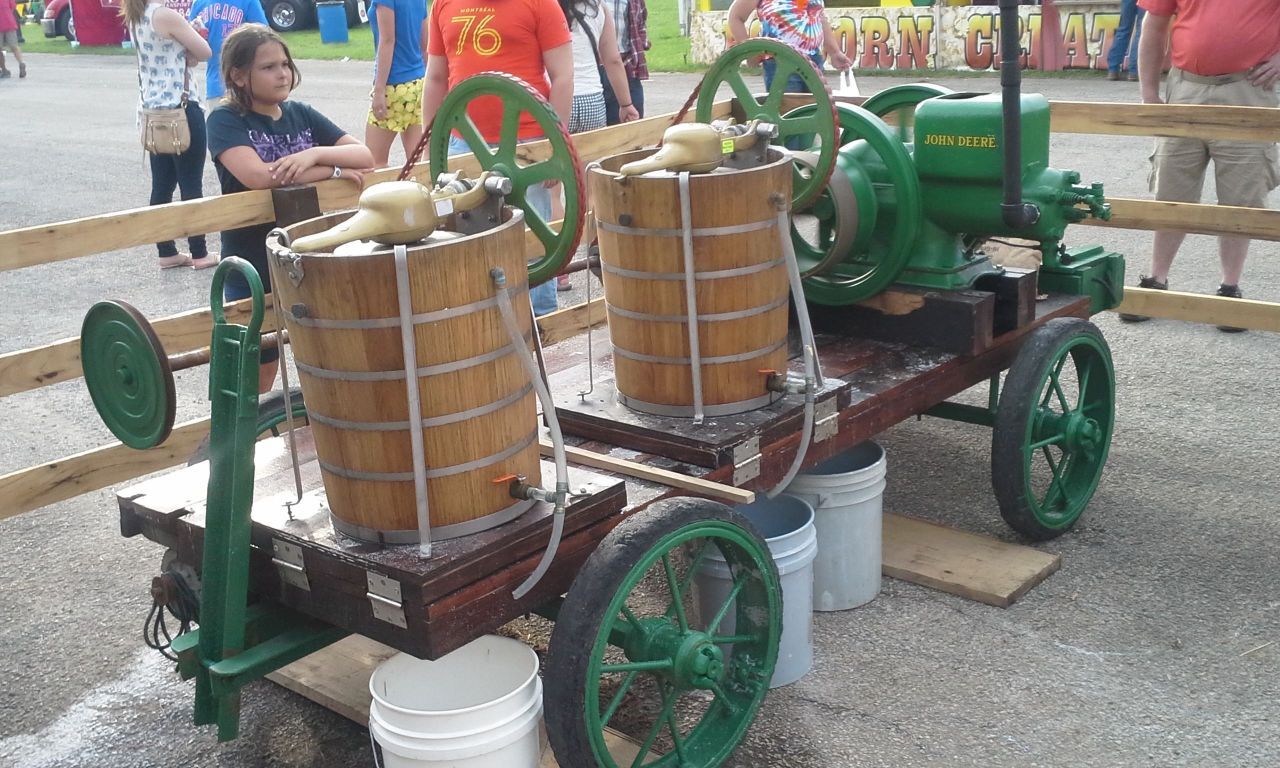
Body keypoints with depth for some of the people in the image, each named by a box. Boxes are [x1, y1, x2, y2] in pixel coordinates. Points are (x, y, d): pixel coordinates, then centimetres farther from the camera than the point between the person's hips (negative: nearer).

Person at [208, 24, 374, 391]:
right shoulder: (225, 121, -9)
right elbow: (258, 175, -27)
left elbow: (365, 157, -4)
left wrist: (314, 154, -22)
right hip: (252, 273, -4)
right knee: (256, 381, 7)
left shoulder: (302, 115, 5)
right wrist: (333, 169, -19)